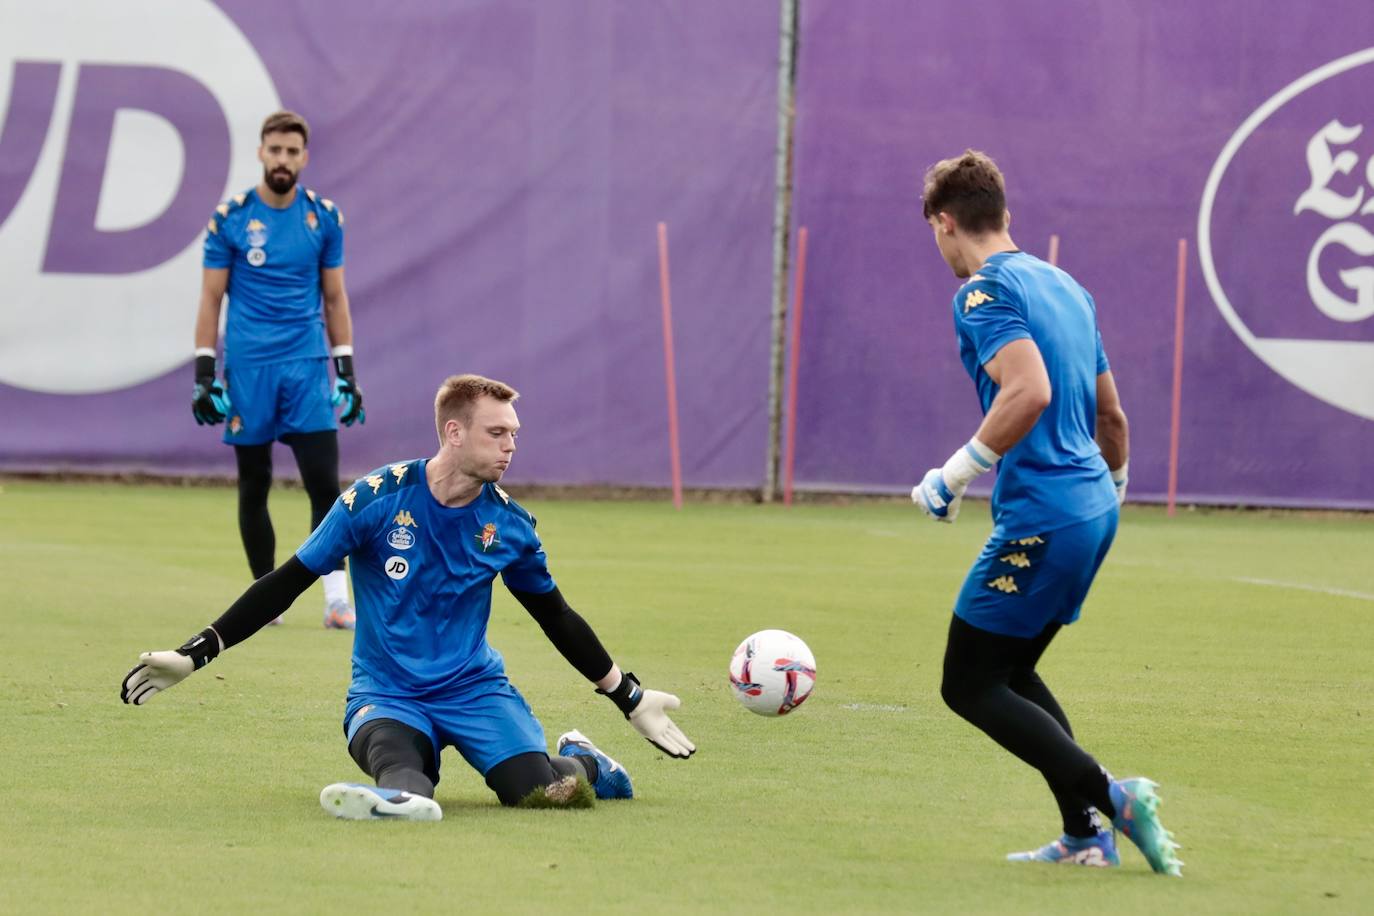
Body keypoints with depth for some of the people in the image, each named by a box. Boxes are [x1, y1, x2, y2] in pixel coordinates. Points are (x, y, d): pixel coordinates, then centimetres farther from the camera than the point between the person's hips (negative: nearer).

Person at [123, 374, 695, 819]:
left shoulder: (508, 524, 0)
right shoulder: (379, 499, -10)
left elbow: (558, 620, 15)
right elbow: (287, 583, -5)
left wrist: (631, 700, 17)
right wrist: (195, 654, -11)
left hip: (474, 686, 2)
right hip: (386, 693, -2)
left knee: (537, 789, -23)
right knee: (391, 750, -38)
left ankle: (580, 762, 8)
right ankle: (407, 798, -67)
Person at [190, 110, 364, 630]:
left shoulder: (324, 217, 6)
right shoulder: (230, 219, 0)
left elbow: (334, 298, 11)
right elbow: (211, 299, 2)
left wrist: (347, 373, 7)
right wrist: (204, 376, -4)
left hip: (307, 365, 1)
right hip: (247, 367, -1)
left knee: (324, 481, -8)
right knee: (254, 486, 5)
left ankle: (336, 599, -8)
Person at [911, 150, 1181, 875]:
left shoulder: (984, 292, -11)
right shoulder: (1063, 286, 16)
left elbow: (1029, 391, -26)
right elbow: (1111, 414, 22)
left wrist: (953, 476, -18)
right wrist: (1113, 486, 39)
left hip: (1039, 516, -9)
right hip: (1093, 510, 9)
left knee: (968, 686, -1)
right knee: (1011, 672, 19)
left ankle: (1110, 797, -13)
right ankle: (1086, 837, 11)